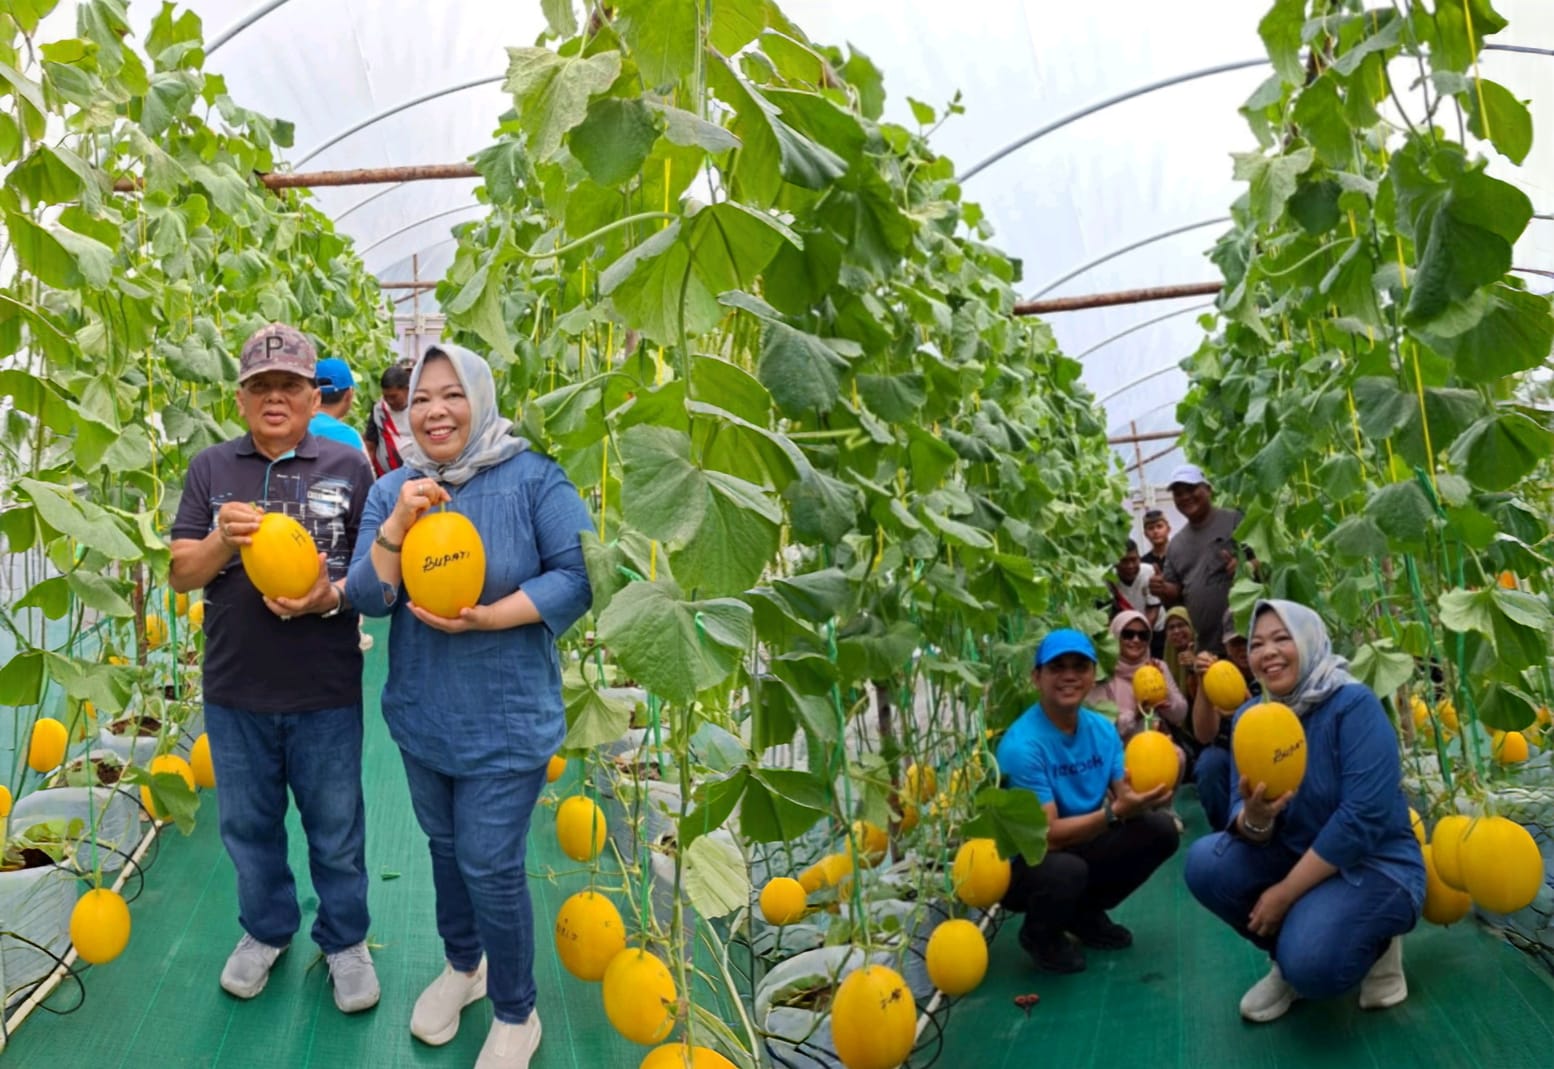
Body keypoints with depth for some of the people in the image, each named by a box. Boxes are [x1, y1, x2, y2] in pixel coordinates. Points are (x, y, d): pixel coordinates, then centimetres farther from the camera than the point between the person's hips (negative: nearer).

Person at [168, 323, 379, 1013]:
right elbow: (181, 574, -1)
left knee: (336, 829, 12)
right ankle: (266, 930, 42)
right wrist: (223, 541, -22)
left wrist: (332, 596, -22)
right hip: (235, 693, 2)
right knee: (248, 825, 19)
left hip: (326, 695, -2)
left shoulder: (348, 466, -4)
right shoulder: (211, 469, 2)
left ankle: (345, 939, 33)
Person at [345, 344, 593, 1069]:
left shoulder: (533, 479, -13)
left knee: (489, 866, 0)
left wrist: (485, 618, -24)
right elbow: (367, 599, -6)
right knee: (444, 847, 21)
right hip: (421, 716, 5)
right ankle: (462, 964, 47)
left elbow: (579, 575, -16)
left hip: (506, 722, -5)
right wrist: (397, 525, -22)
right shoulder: (391, 490, 0)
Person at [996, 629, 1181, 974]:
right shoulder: (1021, 744, -25)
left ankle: (1087, 913, 12)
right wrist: (1115, 812, -37)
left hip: (1080, 844, 7)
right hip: (1022, 863, -6)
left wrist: (1141, 798, -29)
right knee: (1066, 870, -38)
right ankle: (1039, 934, 0)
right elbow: (1046, 836, -27)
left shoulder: (1102, 728, -4)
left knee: (1161, 829, -11)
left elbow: (1124, 799, -5)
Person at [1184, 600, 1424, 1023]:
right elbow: (1251, 830, -4)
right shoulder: (1250, 717, -1)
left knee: (1310, 963, -30)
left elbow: (1364, 818, -25)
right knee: (1206, 862, -18)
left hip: (1374, 865, -6)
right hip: (1297, 859, 6)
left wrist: (1285, 892, -20)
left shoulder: (1354, 704, -19)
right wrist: (1255, 817, -31)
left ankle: (1377, 946, 5)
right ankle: (1287, 958, 6)